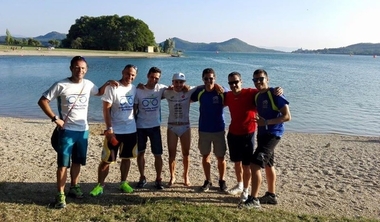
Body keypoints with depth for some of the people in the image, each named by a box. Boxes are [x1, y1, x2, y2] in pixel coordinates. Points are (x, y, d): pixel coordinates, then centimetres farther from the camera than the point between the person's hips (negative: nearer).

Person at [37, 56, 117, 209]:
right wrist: (55, 118, -15)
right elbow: (42, 101, -8)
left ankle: (74, 187, 33)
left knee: (77, 161, 17)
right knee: (63, 164, -1)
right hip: (67, 131, -5)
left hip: (83, 130, 5)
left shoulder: (88, 85, 3)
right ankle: (60, 194, 10)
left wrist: (107, 83, 6)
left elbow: (99, 93, 24)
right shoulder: (61, 85, -12)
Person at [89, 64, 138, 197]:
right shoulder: (112, 88, -11)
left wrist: (135, 124, 12)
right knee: (107, 160, 3)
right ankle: (100, 185, 15)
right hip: (115, 131, -5)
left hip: (131, 130, 5)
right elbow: (106, 110, -13)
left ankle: (123, 183, 27)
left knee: (126, 158, 14)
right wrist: (109, 129, -19)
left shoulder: (134, 88, 6)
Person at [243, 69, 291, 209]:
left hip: (272, 134, -9)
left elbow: (287, 116, -19)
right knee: (268, 165, 18)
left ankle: (254, 199, -5)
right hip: (262, 134, 9)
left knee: (255, 164, -14)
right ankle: (271, 195, 32)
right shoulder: (257, 96, 9)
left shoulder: (274, 94, -15)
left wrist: (266, 122, -26)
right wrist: (258, 121, 2)